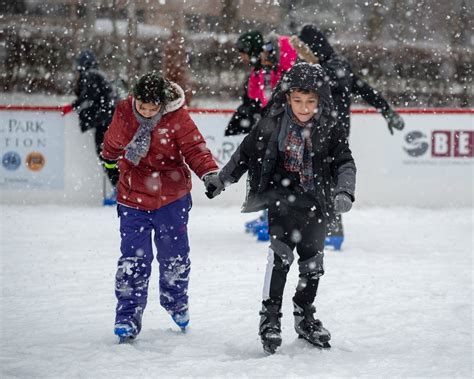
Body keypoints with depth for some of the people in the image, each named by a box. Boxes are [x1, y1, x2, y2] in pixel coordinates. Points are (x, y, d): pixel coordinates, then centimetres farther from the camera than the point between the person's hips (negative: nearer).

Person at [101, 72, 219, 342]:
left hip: (173, 198, -1)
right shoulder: (124, 112, -9)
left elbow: (194, 148, -18)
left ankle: (175, 301, 39)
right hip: (133, 199, 1)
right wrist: (109, 159, 18)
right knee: (134, 259, -6)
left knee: (175, 255, 13)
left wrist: (210, 173, -30)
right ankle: (128, 316, 1)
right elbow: (114, 141, 6)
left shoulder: (178, 118, -15)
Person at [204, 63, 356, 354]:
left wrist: (345, 192, -25)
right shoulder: (273, 124, -5)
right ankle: (271, 316, -11)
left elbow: (345, 163, -7)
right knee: (280, 253, -18)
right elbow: (246, 153, 7)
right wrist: (220, 180, 13)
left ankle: (305, 316, 29)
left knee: (313, 261, 10)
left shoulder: (330, 131, -4)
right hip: (282, 198, -2)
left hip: (315, 204, 2)